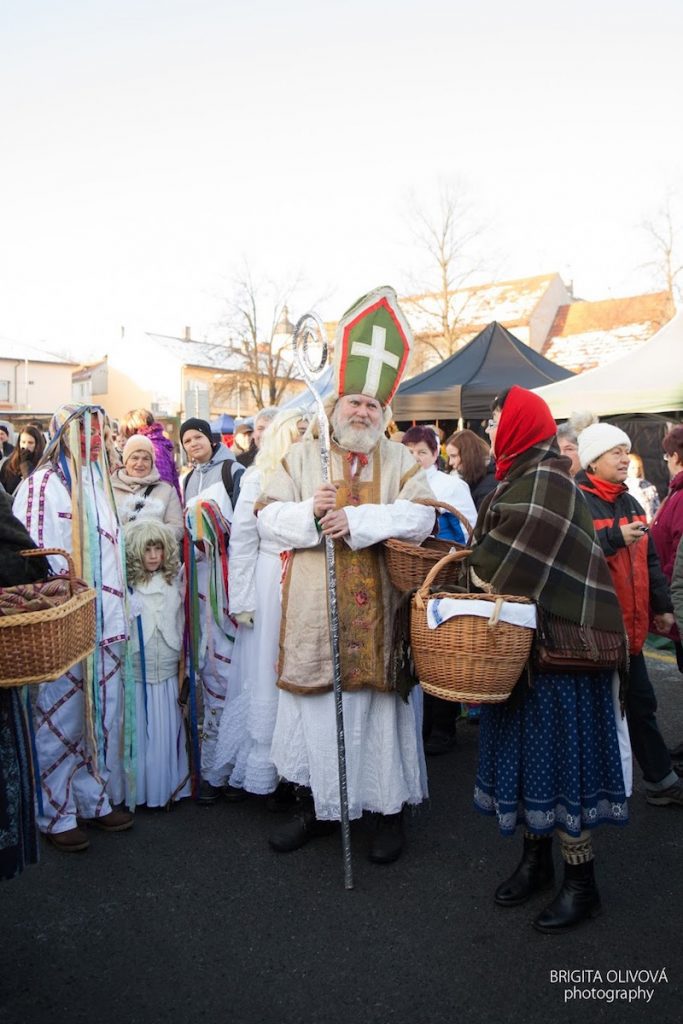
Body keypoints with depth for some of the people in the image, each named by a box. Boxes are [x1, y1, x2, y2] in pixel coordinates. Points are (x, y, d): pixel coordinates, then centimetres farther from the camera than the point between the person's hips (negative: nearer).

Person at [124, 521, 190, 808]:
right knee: (138, 732, 7)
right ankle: (139, 790, 23)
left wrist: (183, 666, 10)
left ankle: (168, 788, 24)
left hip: (167, 674, 3)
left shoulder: (173, 584, 4)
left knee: (167, 733, 8)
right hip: (135, 674, -3)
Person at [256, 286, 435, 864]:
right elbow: (267, 515, 3)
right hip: (315, 616, 1)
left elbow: (421, 516, -9)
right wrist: (308, 513, -17)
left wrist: (358, 519, -21)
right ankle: (315, 806, 30)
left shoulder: (401, 461, 6)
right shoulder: (302, 457, 7)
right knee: (316, 711, 10)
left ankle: (391, 811, 26)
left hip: (378, 618, 0)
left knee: (382, 710, 7)